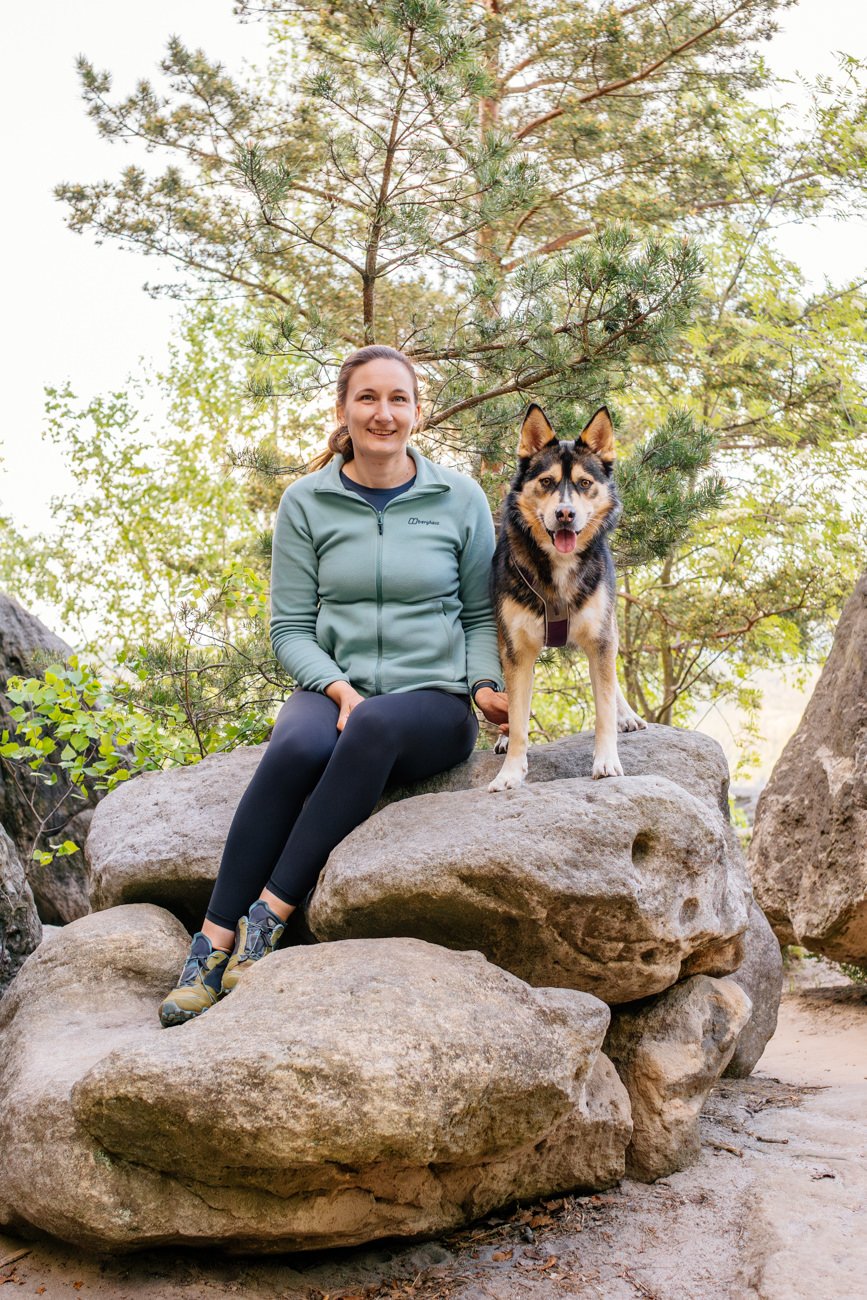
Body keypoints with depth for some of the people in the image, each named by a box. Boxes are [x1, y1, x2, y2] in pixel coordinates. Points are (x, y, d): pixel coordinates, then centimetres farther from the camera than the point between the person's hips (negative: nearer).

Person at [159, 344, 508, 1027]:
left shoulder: (459, 498, 4)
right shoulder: (306, 502, 5)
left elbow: (481, 614, 10)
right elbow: (290, 627, 4)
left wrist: (485, 685, -7)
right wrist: (339, 688, -13)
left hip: (433, 701, -1)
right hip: (333, 688, 1)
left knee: (378, 727, -37)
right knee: (298, 747, -34)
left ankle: (270, 915, -31)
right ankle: (214, 941, -27)